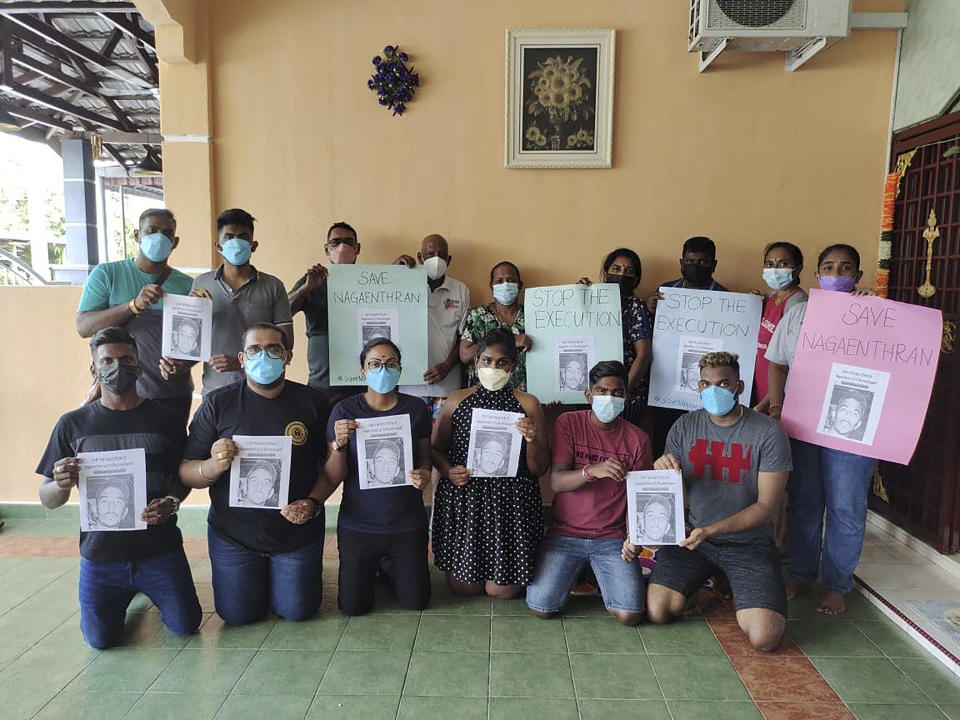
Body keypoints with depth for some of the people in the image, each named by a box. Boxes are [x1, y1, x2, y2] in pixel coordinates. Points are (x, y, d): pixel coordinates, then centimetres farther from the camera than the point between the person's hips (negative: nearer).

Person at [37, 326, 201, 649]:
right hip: (100, 553, 1)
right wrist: (62, 484, -20)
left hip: (159, 549, 0)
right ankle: (125, 593, 33)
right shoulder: (73, 424, 0)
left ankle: (150, 587, 31)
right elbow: (47, 499, 4)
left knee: (185, 625, 0)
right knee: (101, 639, 1)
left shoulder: (166, 419, -1)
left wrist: (171, 502, -14)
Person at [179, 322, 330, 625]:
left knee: (297, 611, 7)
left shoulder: (313, 402, -6)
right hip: (233, 534, 0)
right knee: (238, 614, 8)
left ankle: (278, 574, 39)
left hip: (298, 530, 0)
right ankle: (258, 575, 40)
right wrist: (213, 466, -27)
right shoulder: (218, 403, -7)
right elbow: (185, 472, -6)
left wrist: (313, 503, -15)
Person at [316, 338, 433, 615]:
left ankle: (389, 565, 40)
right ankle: (371, 568, 39)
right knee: (353, 606, 7)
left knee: (415, 602, 9)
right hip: (358, 524, -1)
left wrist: (424, 474, -14)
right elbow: (333, 478, -8)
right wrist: (340, 443, -26)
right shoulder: (344, 411, -9)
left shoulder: (415, 408, -4)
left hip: (407, 523, 1)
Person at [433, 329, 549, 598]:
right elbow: (436, 448, 9)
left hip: (512, 504, -1)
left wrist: (532, 440, -20)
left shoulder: (528, 404, -1)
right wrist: (448, 471, -11)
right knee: (464, 587, 7)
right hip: (462, 500, 1)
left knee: (503, 590, 4)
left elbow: (539, 469, 0)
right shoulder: (456, 401, 3)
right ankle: (474, 565, 40)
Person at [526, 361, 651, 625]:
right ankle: (578, 570, 17)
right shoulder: (568, 423, -4)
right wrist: (593, 471, -33)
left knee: (630, 615, -15)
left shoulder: (637, 438, 1)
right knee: (541, 608, -14)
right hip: (566, 534, -1)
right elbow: (556, 481, -14)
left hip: (612, 538, 1)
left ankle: (602, 575, 17)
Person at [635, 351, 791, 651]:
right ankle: (710, 578, 17)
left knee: (764, 636, -20)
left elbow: (766, 507, -12)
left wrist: (710, 530, -25)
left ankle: (733, 586, 14)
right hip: (693, 536, 3)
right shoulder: (685, 427, 1)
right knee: (657, 610, -15)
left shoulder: (768, 433, -9)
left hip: (749, 542, -2)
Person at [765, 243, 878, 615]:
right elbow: (776, 363, 11)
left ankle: (837, 584, 21)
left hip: (849, 427, -2)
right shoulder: (797, 314, 10)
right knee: (802, 501, 12)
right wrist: (775, 407, 0)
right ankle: (800, 574, 27)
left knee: (846, 507, 4)